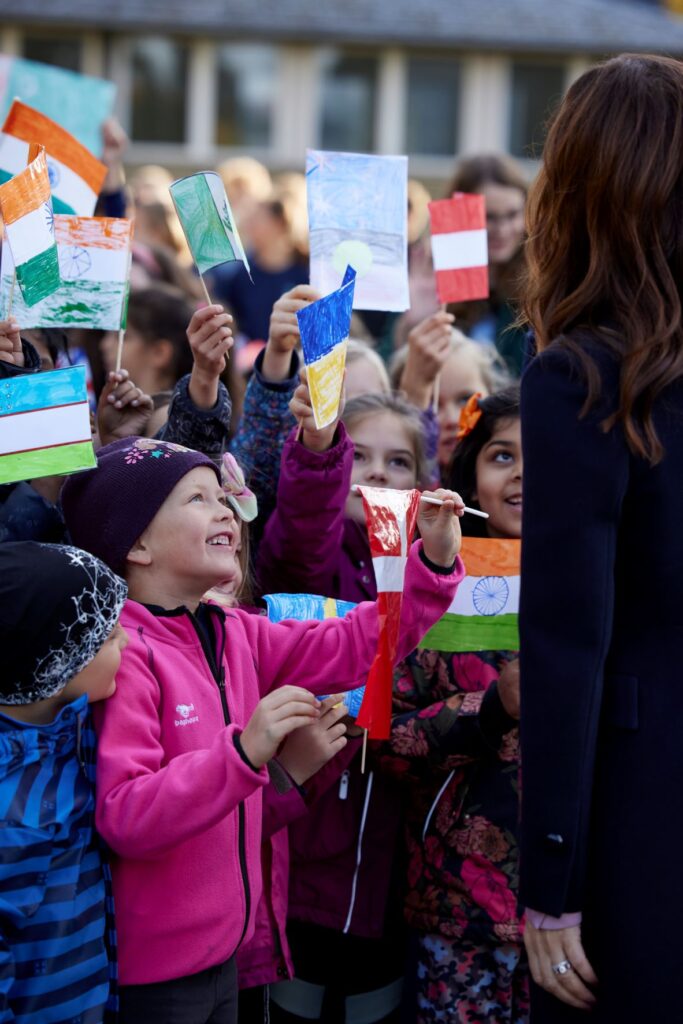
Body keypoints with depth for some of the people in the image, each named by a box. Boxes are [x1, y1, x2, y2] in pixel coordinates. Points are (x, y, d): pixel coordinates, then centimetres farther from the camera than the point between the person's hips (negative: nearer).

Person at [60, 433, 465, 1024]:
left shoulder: (233, 635, 8)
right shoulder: (119, 652, -19)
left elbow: (356, 644, 9)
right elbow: (123, 820, -27)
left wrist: (434, 560, -4)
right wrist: (245, 751, -36)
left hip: (222, 948, 8)